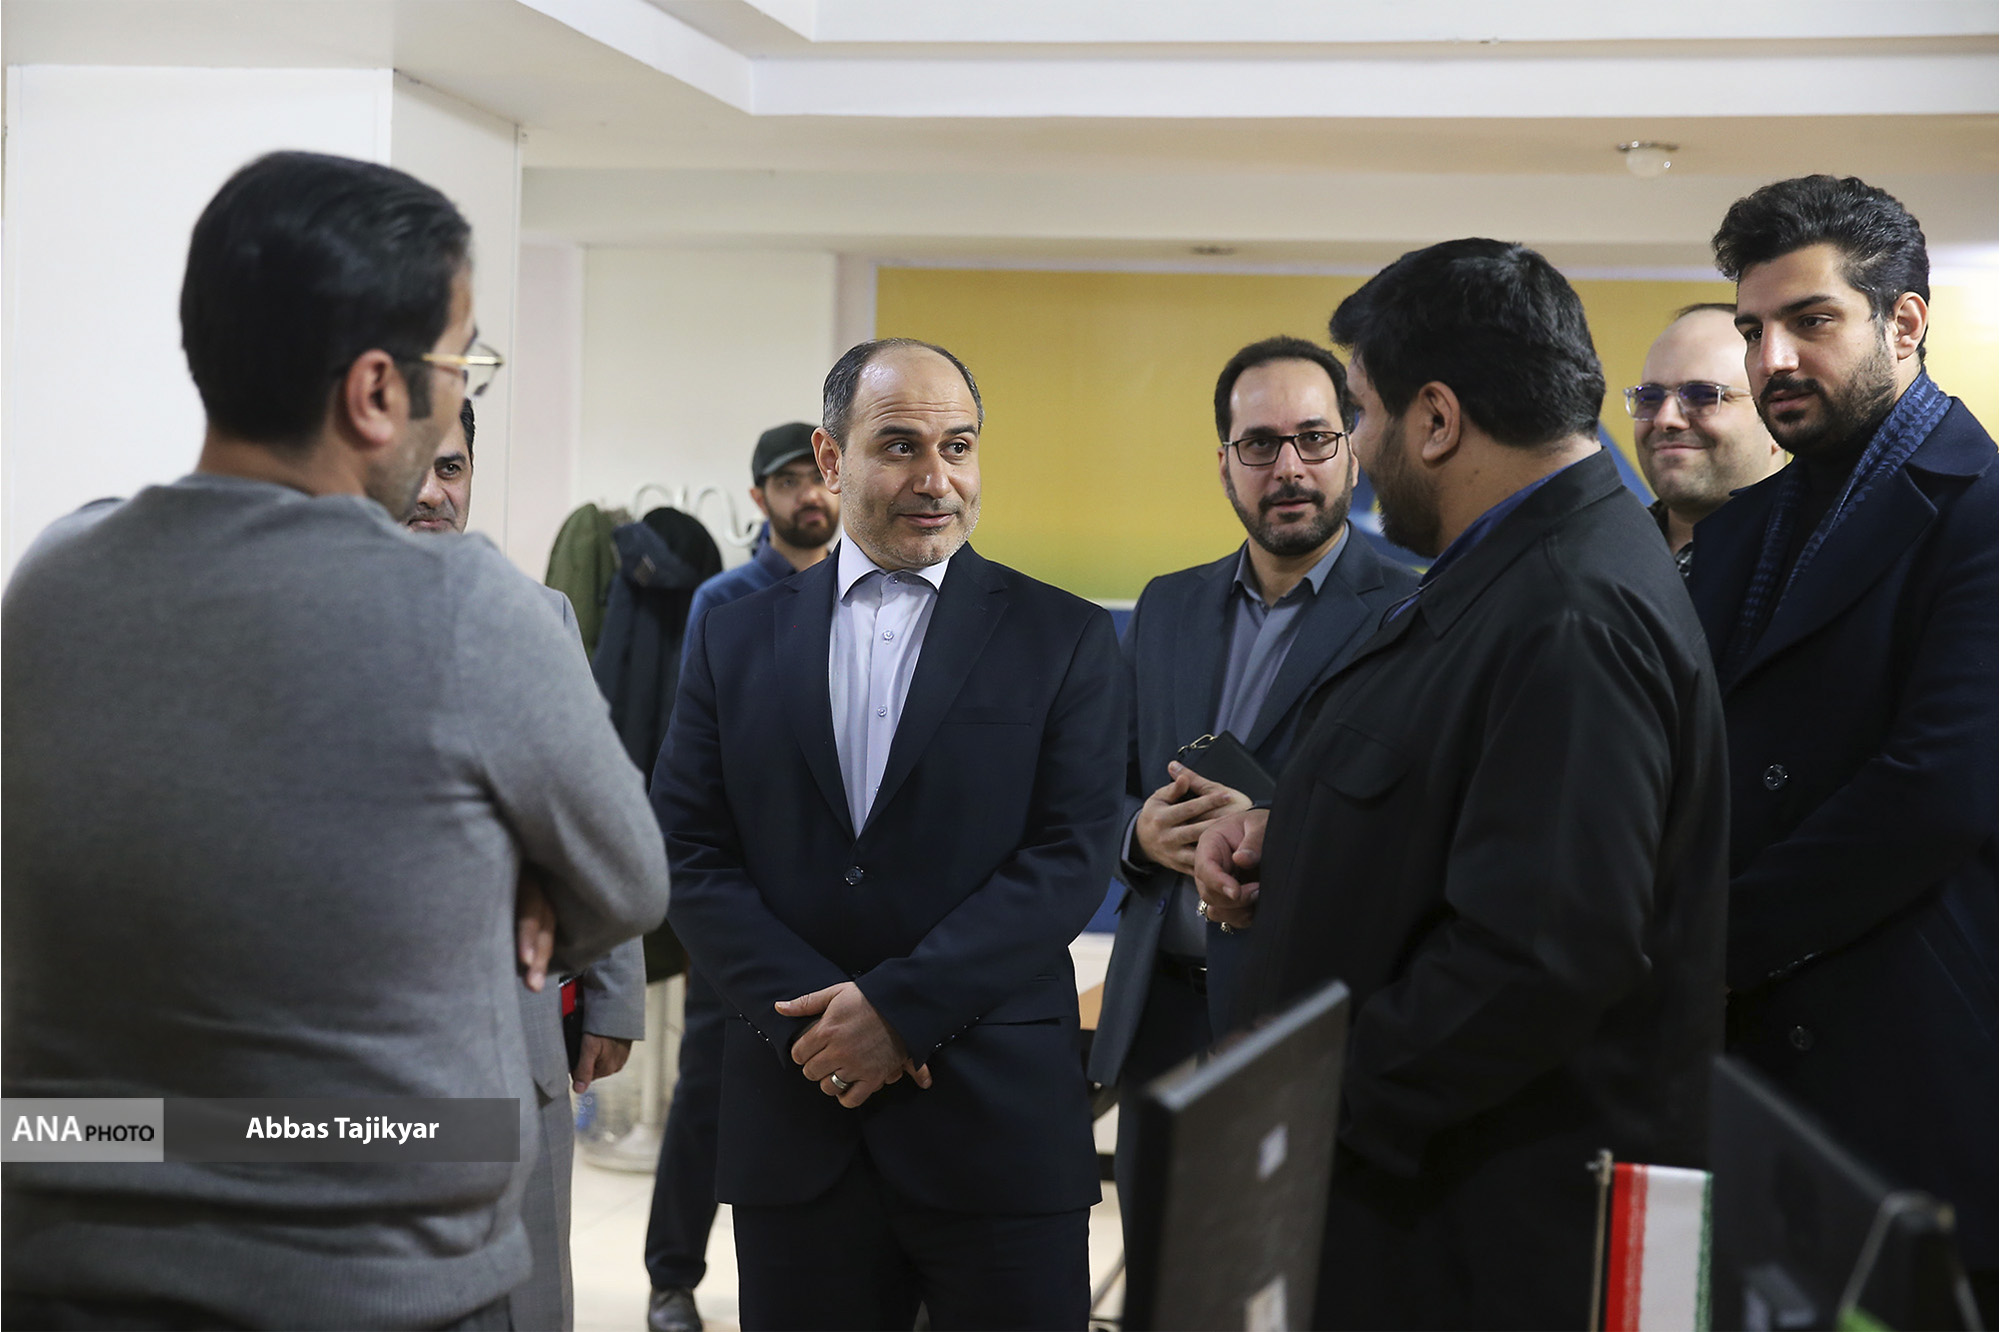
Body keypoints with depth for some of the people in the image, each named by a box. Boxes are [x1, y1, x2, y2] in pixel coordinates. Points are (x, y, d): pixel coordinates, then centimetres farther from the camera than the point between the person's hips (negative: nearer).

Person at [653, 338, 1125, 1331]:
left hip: (998, 1124, -1)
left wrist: (900, 1006, -13)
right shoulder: (736, 639, 9)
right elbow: (689, 853, 3)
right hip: (797, 1119, 2)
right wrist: (811, 1013, -11)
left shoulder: (1064, 640, 2)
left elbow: (1070, 859, -6)